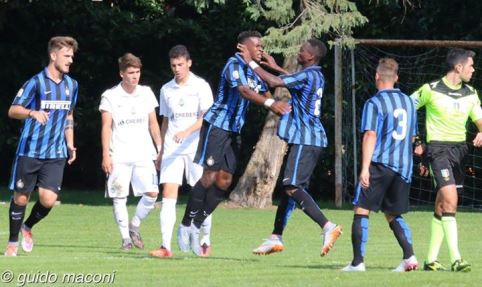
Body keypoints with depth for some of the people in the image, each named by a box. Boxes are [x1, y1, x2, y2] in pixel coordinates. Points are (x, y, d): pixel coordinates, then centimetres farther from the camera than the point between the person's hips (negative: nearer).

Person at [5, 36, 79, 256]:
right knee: (21, 198, 3)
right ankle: (12, 242, 22)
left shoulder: (71, 85, 10)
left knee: (48, 199, -10)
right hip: (29, 151, -3)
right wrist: (33, 113, -31)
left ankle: (28, 227, 19)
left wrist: (70, 144, 17)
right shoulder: (36, 83, -8)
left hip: (55, 155, 3)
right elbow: (13, 110, -12)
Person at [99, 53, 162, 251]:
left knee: (152, 193, -10)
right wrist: (106, 155, -8)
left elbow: (153, 124, 15)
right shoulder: (111, 96, 0)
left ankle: (134, 225, 11)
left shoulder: (146, 93, 10)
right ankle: (126, 237, 4)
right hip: (119, 156, -3)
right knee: (119, 197, -5)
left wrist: (160, 149, 11)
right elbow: (106, 127, -1)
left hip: (143, 154, 3)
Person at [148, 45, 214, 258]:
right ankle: (166, 246, -14)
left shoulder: (200, 86, -2)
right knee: (168, 195, -9)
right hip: (172, 150, 3)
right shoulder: (166, 90, 12)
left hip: (196, 148, -3)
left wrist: (186, 132, -24)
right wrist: (161, 151, 17)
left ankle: (205, 242, 15)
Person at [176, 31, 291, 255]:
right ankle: (186, 226, 0)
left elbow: (265, 94, 8)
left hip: (233, 131, 9)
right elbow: (243, 91, -31)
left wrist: (279, 107, -13)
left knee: (224, 180, 5)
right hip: (216, 125, -9)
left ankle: (195, 227, 11)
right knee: (210, 176, -9)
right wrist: (270, 103, -45)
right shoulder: (235, 65, -14)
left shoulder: (254, 72, 14)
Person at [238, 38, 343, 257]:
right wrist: (276, 67, 39)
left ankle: (327, 227, -30)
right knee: (289, 186, 15)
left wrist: (251, 62, -10)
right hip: (311, 138, 10)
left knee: (293, 187, -18)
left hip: (305, 140, -10)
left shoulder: (308, 76, -16)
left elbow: (273, 82, -21)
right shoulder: (315, 76, 14)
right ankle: (276, 237, 22)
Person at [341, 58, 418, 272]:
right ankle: (409, 256, -3)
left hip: (380, 164, -6)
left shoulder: (374, 103, -7)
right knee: (393, 215, 14)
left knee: (361, 210, 0)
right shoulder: (408, 102, 13)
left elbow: (370, 136, -15)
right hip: (404, 166, 6)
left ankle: (358, 262, -5)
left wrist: (365, 168, -18)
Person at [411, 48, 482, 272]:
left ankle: (431, 260, 16)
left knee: (442, 207, 10)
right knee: (450, 199, -20)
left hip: (459, 150, 6)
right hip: (438, 148, -6)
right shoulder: (431, 90, -8)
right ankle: (455, 259, -24)